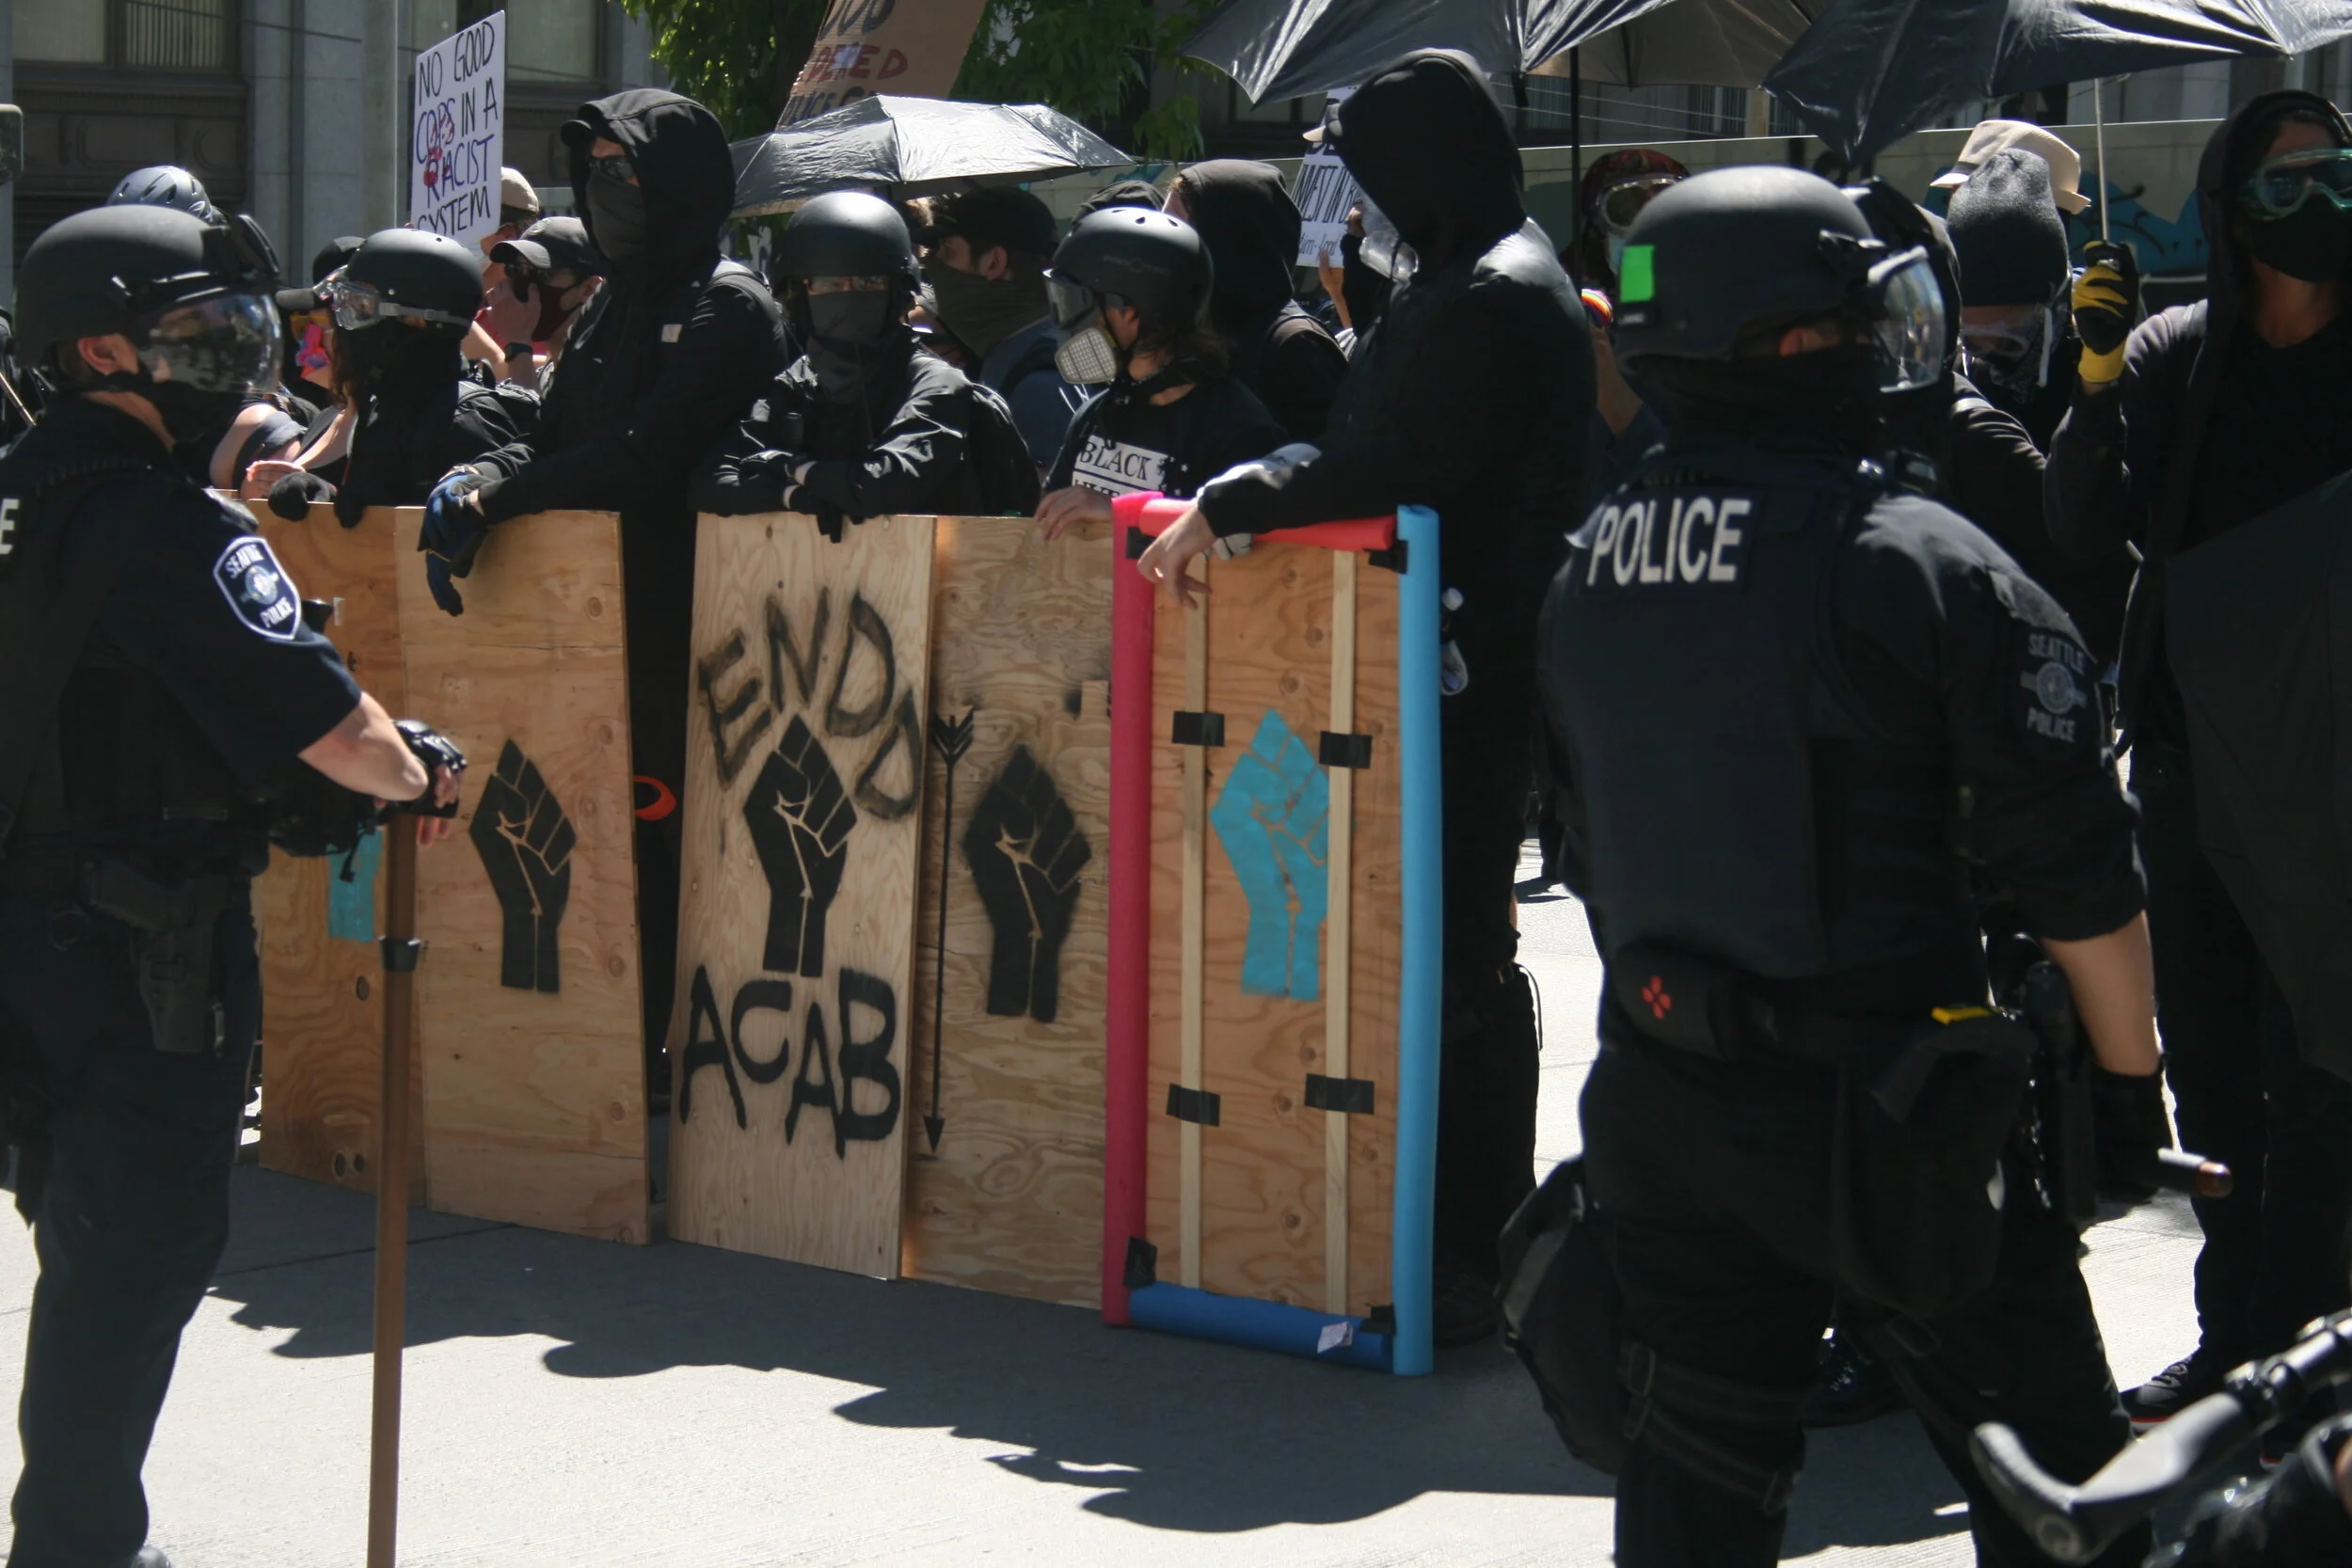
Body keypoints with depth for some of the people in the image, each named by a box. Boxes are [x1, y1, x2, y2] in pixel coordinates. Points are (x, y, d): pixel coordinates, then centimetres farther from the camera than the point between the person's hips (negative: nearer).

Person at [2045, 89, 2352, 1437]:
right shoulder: (2171, 355, 4)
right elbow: (2087, 529, -3)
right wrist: (2098, 379, -14)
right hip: (2190, 758, 4)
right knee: (2214, 1071, 13)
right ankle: (2236, 1335, 26)